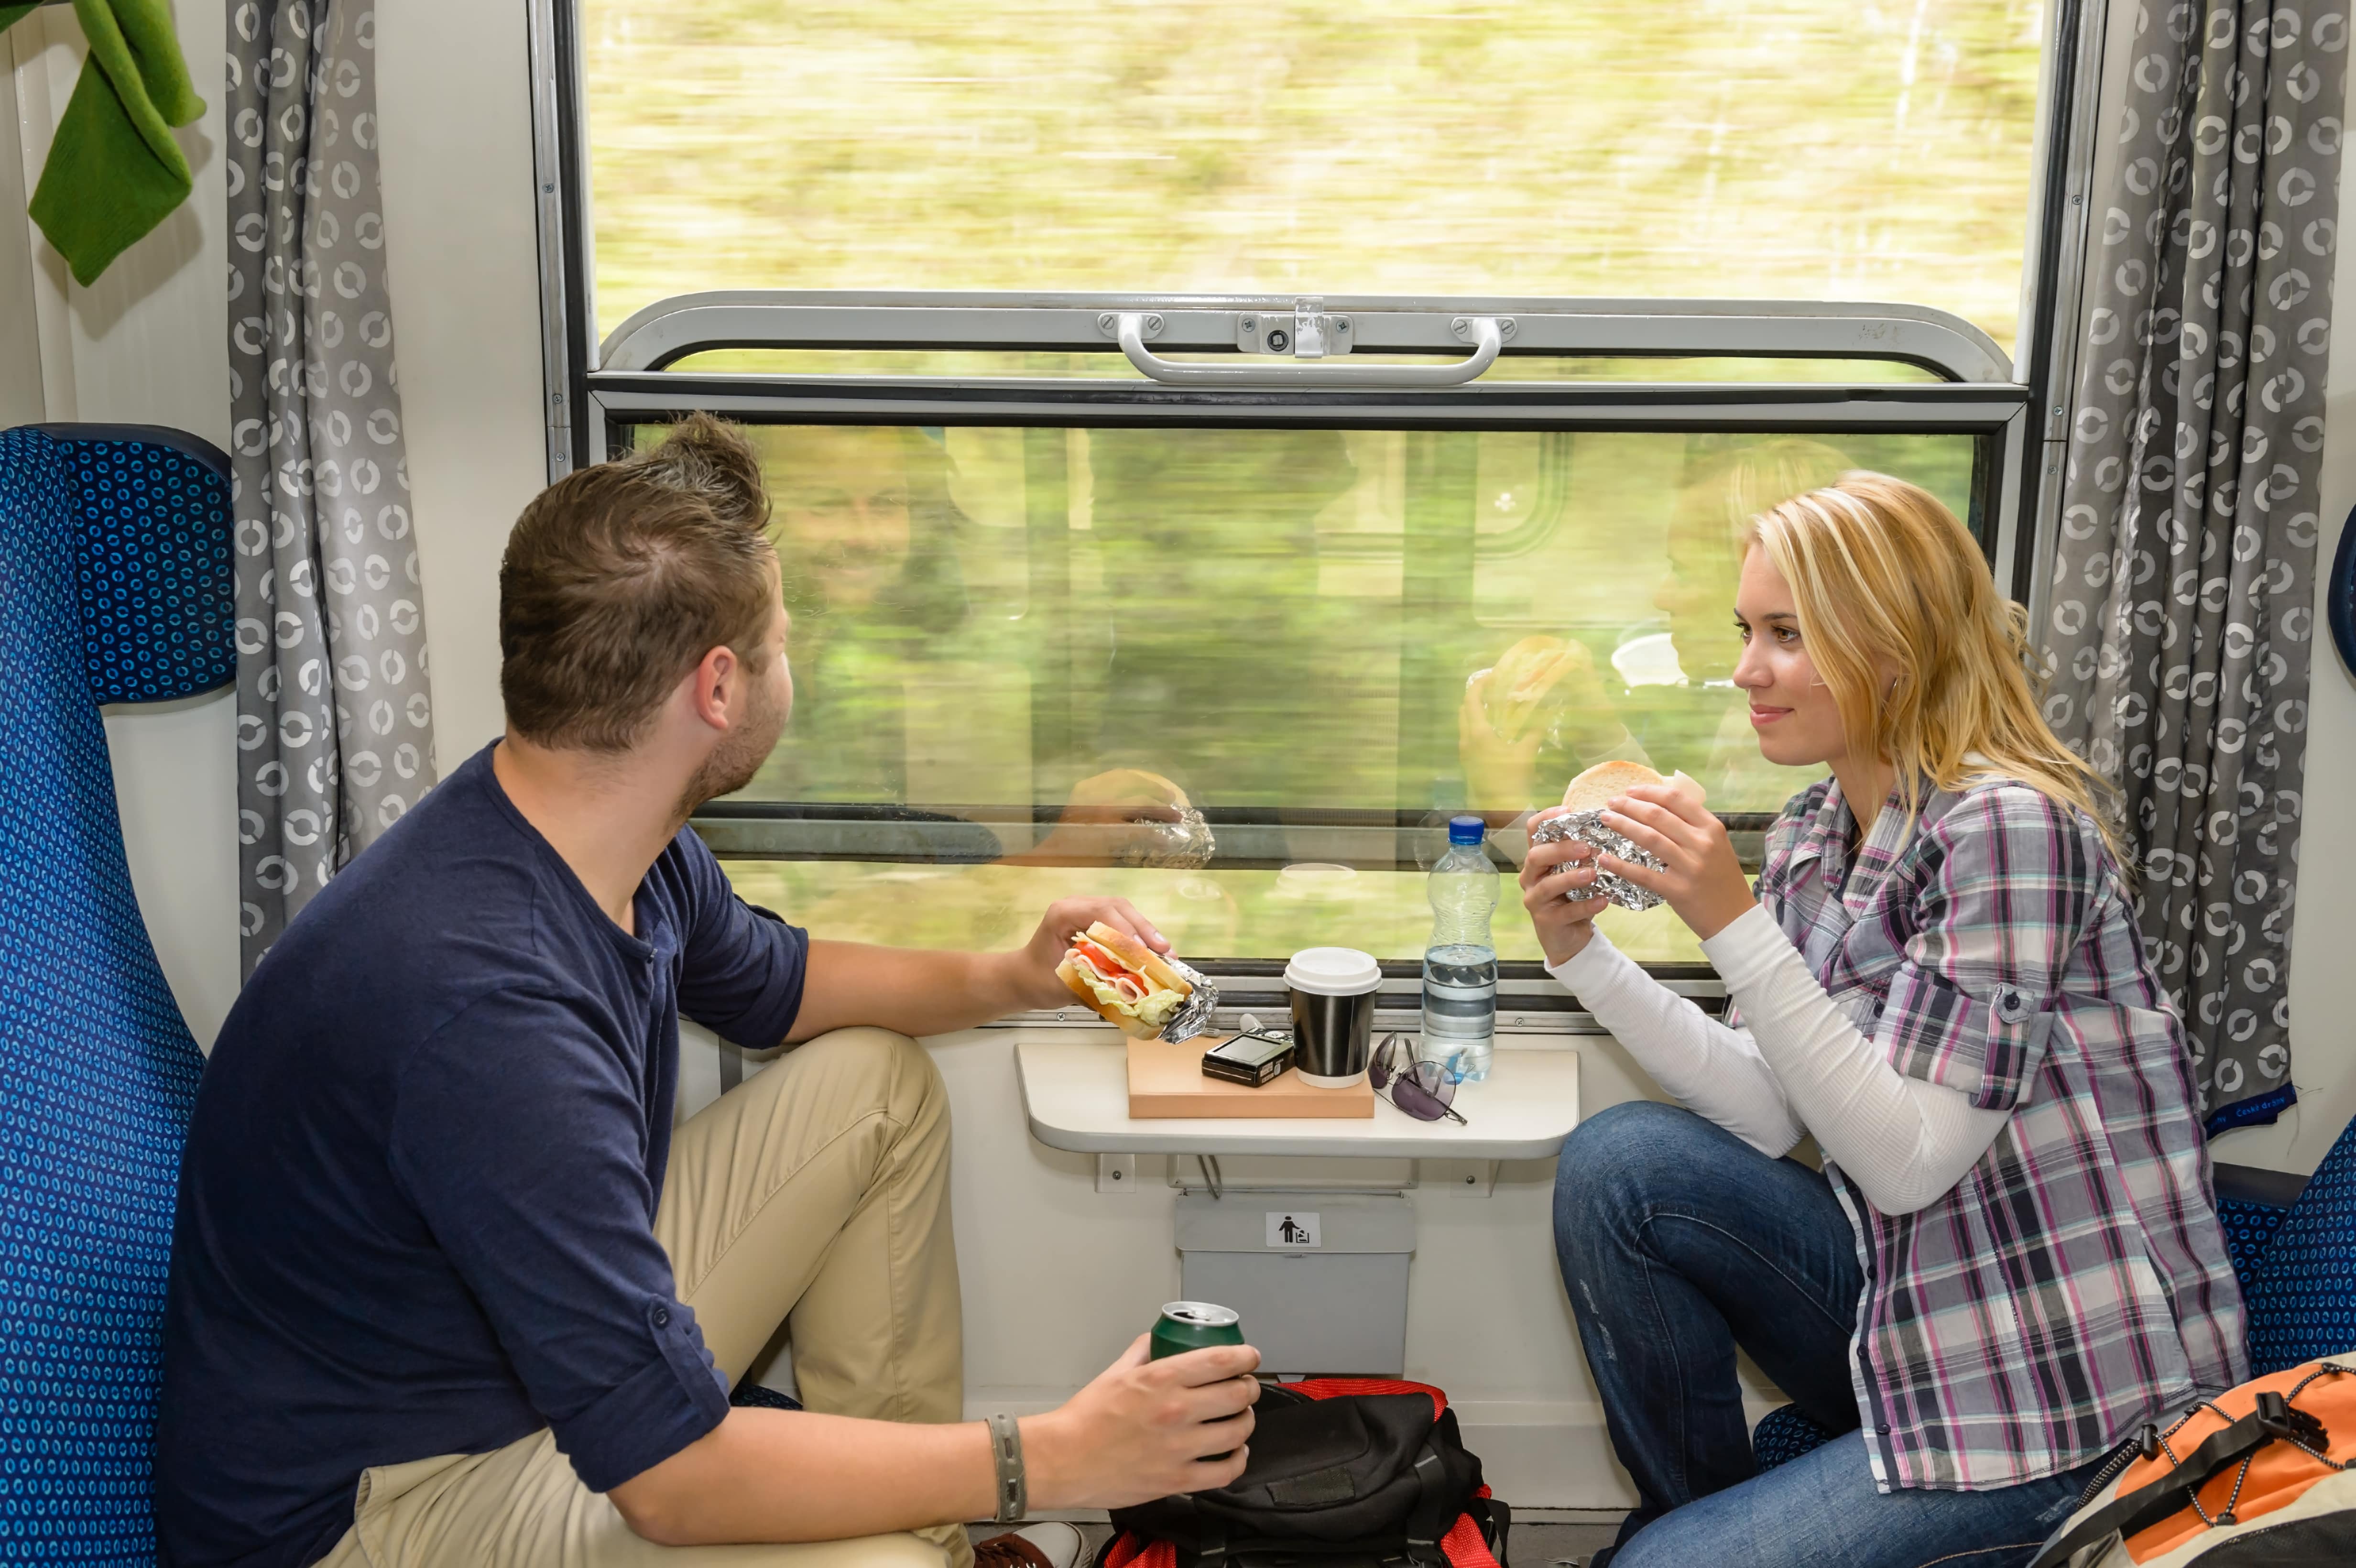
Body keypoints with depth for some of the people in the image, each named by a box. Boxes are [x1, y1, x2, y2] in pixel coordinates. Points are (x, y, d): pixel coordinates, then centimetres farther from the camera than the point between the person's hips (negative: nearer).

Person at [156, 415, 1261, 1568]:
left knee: (877, 1083, 9)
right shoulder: (487, 1006, -35)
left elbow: (771, 981, 20)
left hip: (555, 1325, 10)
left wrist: (1007, 979, 7)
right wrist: (1050, 1461, -25)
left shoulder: (616, 833, -6)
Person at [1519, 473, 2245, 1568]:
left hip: (2071, 1397, -8)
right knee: (1616, 1165, -8)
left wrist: (1734, 924, -28)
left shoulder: (2009, 826, -20)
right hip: (1908, 1300, 8)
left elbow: (1906, 1161, -23)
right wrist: (1583, 955, -7)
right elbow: (1774, 1114, 1)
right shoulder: (1814, 831, 4)